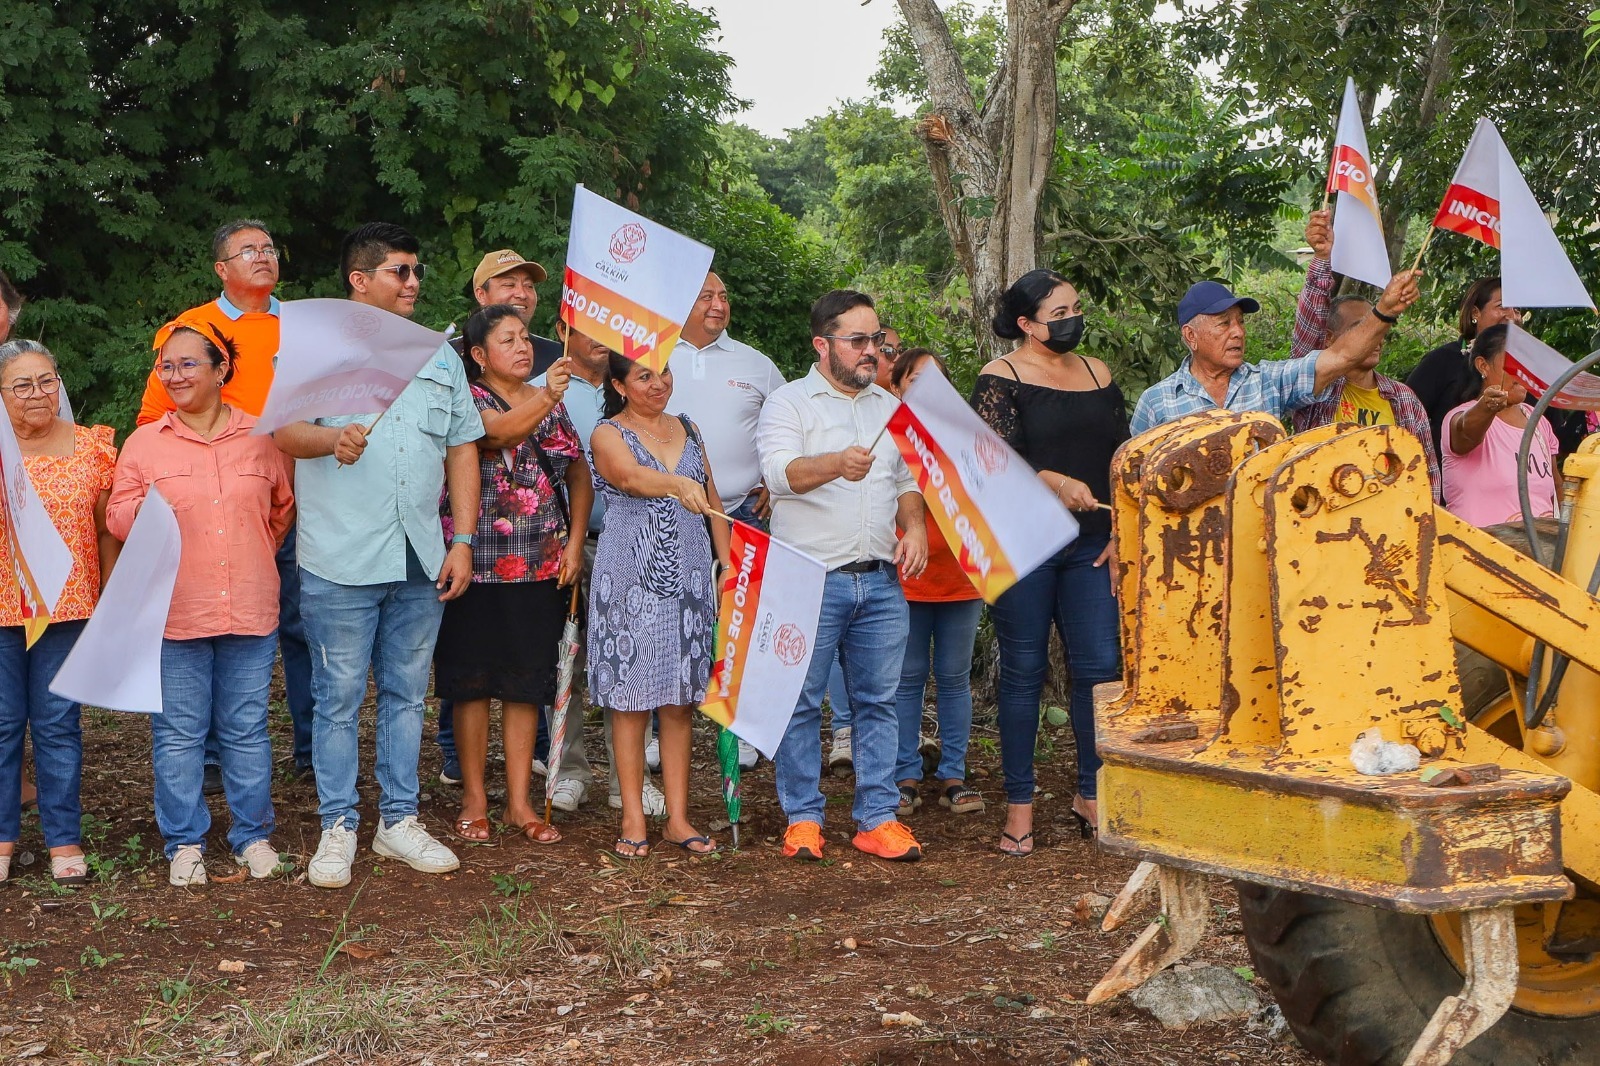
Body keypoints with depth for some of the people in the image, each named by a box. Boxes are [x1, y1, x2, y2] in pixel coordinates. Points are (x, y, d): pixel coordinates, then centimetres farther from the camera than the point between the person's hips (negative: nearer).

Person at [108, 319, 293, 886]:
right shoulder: (143, 443, 1)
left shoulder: (260, 438, 4)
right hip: (174, 614, 0)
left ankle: (252, 835, 22)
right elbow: (117, 519, 1)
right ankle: (184, 843, 18)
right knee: (178, 732, 6)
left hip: (250, 611, 1)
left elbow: (283, 508, 17)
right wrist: (145, 510, -19)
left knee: (246, 728, 9)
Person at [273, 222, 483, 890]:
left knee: (406, 694, 11)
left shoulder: (439, 355, 15)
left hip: (421, 560, 4)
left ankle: (399, 820, 21)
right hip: (341, 561, -4)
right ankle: (338, 827, 12)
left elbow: (462, 450, 14)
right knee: (339, 697, 1)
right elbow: (283, 431, -9)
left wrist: (463, 542, 6)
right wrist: (332, 438, -31)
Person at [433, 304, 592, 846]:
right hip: (479, 563, -4)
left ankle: (520, 802, 14)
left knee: (527, 683, 6)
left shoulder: (551, 403, 13)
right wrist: (544, 399, -42)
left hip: (541, 567, 4)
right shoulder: (468, 398, -3)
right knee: (474, 681, 2)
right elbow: (498, 432, -25)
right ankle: (474, 801, 13)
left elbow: (580, 475, 15)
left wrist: (575, 542, 3)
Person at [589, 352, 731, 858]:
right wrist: (677, 484, -43)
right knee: (630, 699, -1)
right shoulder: (608, 435, -2)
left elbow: (712, 501, 17)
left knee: (679, 700, 6)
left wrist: (728, 562, 8)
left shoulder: (687, 430, 14)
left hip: (689, 578, 4)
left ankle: (678, 817, 11)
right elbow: (630, 476, -24)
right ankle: (633, 820, 7)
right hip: (630, 580, -4)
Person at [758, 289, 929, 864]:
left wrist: (914, 528, 5)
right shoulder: (788, 403, -3)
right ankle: (802, 818, 11)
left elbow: (907, 479, 24)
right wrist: (836, 464, -38)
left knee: (878, 701, 7)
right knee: (802, 702, 0)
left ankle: (878, 818, 14)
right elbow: (780, 471, -20)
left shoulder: (890, 407, 17)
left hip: (881, 580, 5)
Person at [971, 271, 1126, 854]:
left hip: (1091, 545, 4)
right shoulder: (999, 378, -1)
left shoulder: (1097, 373, 14)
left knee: (1100, 666, 0)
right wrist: (1057, 483, -27)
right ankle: (1019, 803, 11)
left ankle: (1091, 794, 15)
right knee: (1024, 670, 2)